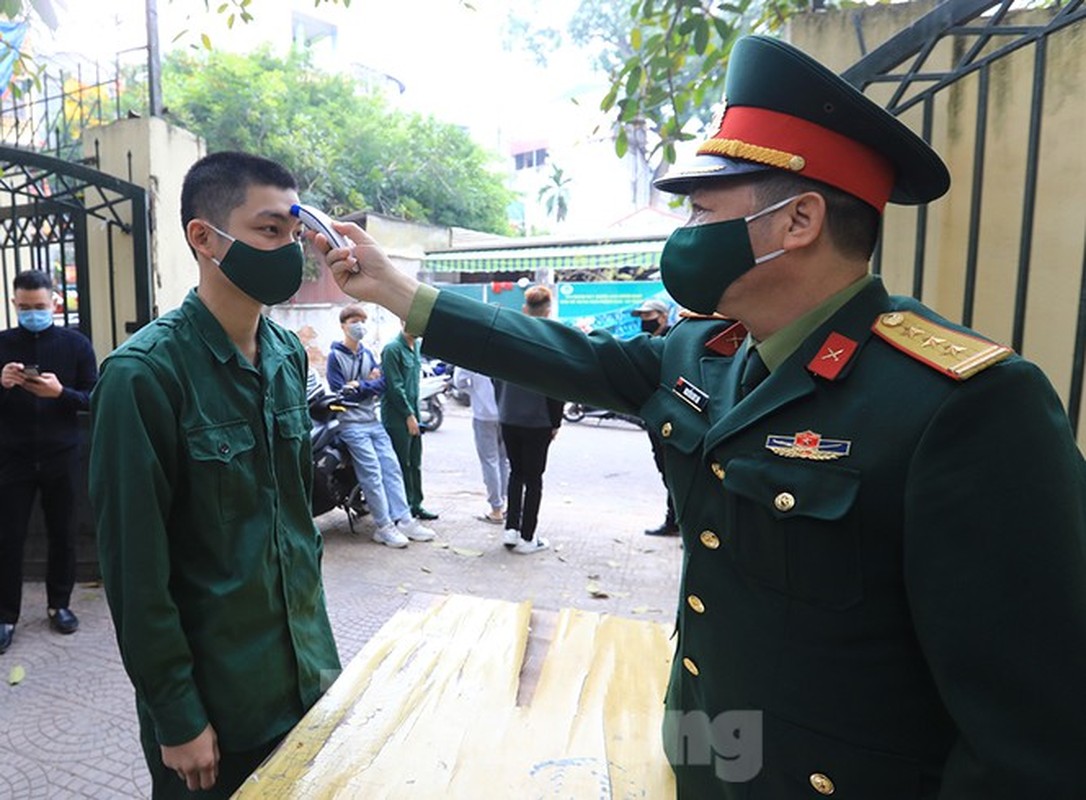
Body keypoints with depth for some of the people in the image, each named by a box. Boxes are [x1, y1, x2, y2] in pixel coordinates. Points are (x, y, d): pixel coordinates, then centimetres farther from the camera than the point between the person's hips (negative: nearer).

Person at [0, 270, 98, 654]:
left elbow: (94, 398, -2)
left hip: (61, 456, 0)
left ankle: (59, 604, 24)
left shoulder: (76, 343, 1)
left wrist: (60, 392, -21)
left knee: (62, 533, 9)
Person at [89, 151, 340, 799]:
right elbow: (136, 563, -16)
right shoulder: (145, 373, -19)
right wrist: (177, 717, -11)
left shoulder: (289, 354, 1)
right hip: (214, 698, -5)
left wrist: (313, 631, 12)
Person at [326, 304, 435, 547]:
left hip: (373, 421, 6)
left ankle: (403, 520, 4)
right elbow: (341, 393, -11)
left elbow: (382, 384, 5)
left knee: (392, 467, 0)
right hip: (352, 424, -6)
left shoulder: (367, 354, 15)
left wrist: (359, 385, -10)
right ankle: (383, 526, -4)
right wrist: (370, 384, -6)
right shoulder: (335, 356, -3)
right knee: (372, 473, -10)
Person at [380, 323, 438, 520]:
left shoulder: (416, 346, 13)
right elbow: (394, 386, -16)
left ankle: (416, 504, 23)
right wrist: (409, 415, -14)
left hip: (413, 414, 8)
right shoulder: (392, 349, -13)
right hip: (397, 417, -8)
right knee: (402, 465, -1)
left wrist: (416, 413, 14)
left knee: (415, 463, 13)